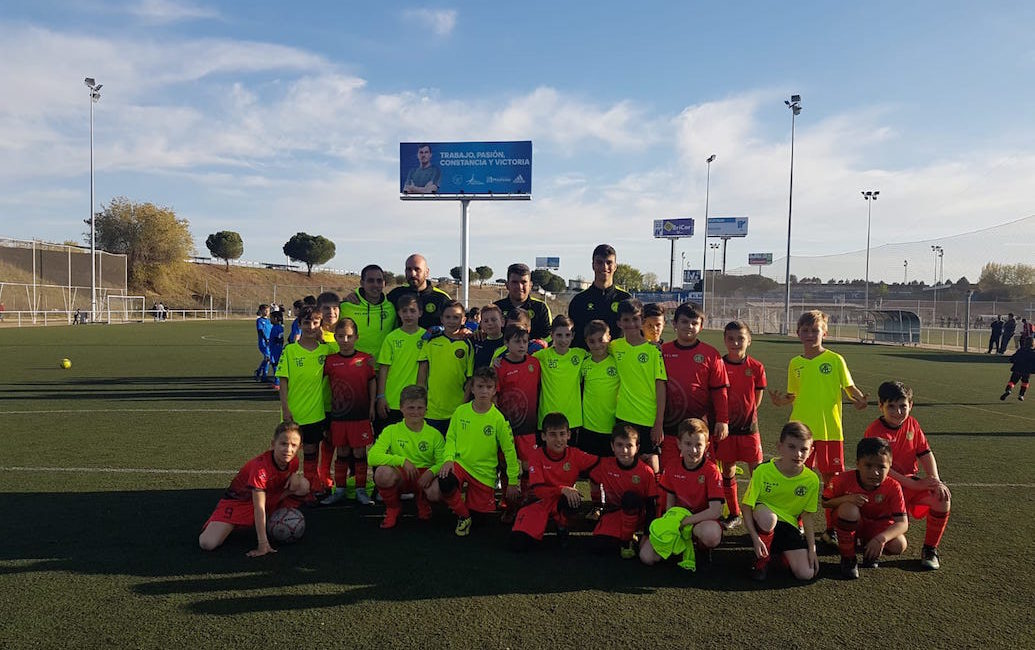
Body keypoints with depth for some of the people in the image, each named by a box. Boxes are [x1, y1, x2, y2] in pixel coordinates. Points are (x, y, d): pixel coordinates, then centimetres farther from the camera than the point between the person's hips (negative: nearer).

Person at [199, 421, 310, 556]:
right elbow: (259, 508, -34)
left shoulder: (293, 460, -16)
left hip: (271, 496, 6)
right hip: (239, 500, -6)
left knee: (304, 485, -19)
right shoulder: (260, 466, -34)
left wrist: (294, 476, -16)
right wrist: (263, 544, -34)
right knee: (207, 543, -24)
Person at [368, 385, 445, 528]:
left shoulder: (434, 434, 1)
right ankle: (393, 508, 0)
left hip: (425, 475, 1)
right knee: (383, 472, -35)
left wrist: (432, 471, -27)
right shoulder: (391, 431, -3)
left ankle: (423, 502, 10)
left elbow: (442, 462, -4)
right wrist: (402, 460, -24)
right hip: (400, 476, -1)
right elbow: (372, 457, -15)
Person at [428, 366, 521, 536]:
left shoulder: (498, 418, -11)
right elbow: (450, 438, 6)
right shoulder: (460, 411, -4)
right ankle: (463, 516, 0)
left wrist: (513, 481, -2)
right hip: (460, 464, 0)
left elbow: (509, 451, -4)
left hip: (484, 472, 0)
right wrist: (449, 459, -13)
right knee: (443, 484, -30)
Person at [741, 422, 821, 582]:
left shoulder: (812, 480, -10)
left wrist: (812, 549, -3)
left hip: (789, 524, 2)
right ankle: (762, 559, -10)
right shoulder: (763, 471, -20)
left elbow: (807, 516, 1)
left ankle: (777, 549, 18)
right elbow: (746, 506, -15)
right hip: (762, 518, -2)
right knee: (768, 517, -39)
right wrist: (755, 538, -24)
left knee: (806, 574, -15)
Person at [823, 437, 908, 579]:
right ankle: (848, 558, -15)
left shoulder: (893, 487, -23)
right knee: (849, 508, -36)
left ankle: (870, 553, 8)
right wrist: (847, 499, -31)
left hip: (877, 526, 1)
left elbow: (902, 523, -27)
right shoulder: (844, 480, -23)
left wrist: (881, 538, -45)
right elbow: (825, 502, -11)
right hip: (851, 524, -1)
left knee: (899, 545, -29)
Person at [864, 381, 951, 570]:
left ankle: (930, 549, -3)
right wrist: (916, 485, -25)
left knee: (942, 497, -24)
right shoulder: (875, 431, -16)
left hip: (910, 482, 6)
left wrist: (935, 481, -14)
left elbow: (925, 453, 3)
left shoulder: (912, 424, 3)